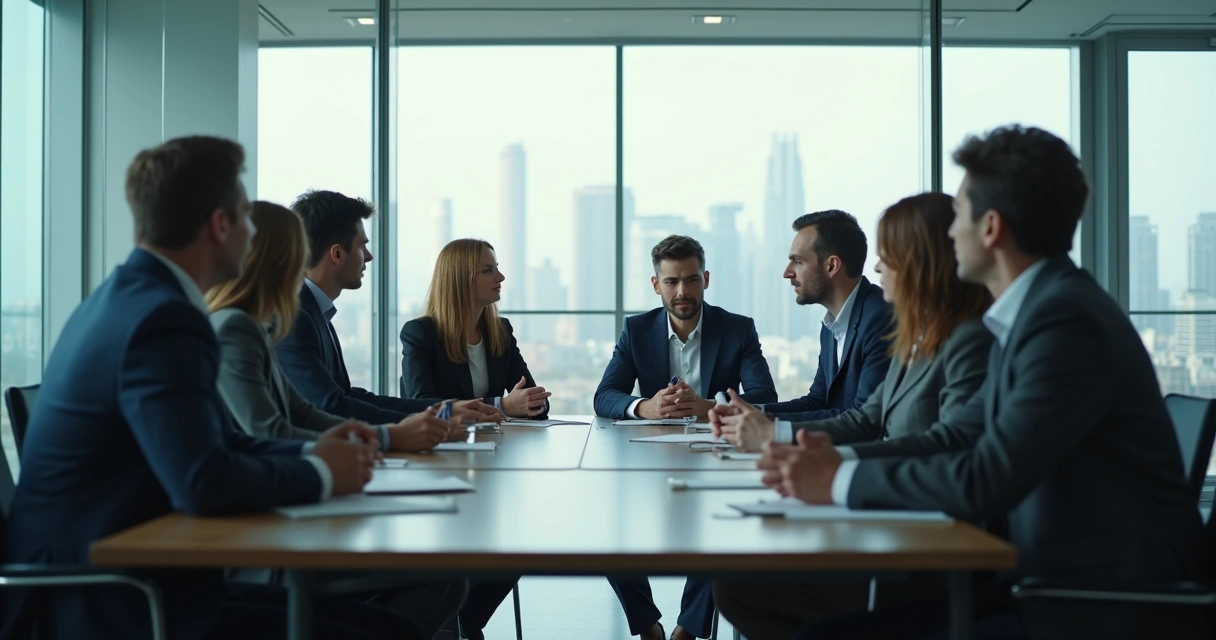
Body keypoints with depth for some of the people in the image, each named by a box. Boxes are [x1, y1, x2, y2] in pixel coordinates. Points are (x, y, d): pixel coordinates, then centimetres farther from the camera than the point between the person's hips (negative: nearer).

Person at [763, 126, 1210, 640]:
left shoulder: (1066, 320, -19)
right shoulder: (1035, 310, 10)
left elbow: (984, 483, -25)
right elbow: (963, 439, 11)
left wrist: (842, 480, -13)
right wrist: (838, 463, -3)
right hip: (1050, 584, 8)